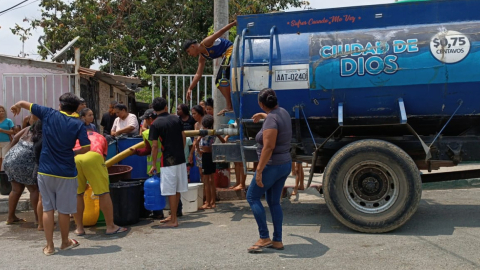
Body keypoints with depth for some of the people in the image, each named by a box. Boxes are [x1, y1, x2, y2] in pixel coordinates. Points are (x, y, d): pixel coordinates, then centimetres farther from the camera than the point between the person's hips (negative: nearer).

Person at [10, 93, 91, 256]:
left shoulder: (49, 114, -1)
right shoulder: (78, 124, -6)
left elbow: (23, 103, 7)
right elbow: (86, 148, -11)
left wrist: (16, 106, 30)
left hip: (45, 170, 2)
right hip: (66, 172, -1)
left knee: (48, 208, 10)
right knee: (63, 209, 11)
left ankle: (49, 246, 15)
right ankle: (65, 242, 28)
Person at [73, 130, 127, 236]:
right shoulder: (101, 138, 35)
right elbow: (103, 157, 29)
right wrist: (95, 184, 39)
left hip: (73, 158, 2)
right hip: (93, 156, -2)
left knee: (77, 194, 14)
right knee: (103, 193, 5)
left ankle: (79, 228, 20)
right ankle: (110, 227, 11)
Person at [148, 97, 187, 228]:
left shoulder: (155, 124, -8)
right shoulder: (176, 119, 7)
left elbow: (155, 146, -10)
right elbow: (183, 138, 9)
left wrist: (154, 164, -3)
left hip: (168, 161, -6)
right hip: (181, 158, 6)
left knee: (171, 191, -1)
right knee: (177, 189, 14)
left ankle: (173, 220, 4)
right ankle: (173, 216, 26)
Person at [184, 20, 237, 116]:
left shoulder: (205, 43, -11)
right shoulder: (202, 58, 12)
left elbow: (221, 31, -16)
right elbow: (198, 74, 15)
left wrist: (235, 23, -24)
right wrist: (190, 88, 11)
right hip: (226, 56, 10)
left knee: (223, 79, -18)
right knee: (219, 82, 11)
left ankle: (229, 106, -21)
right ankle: (230, 105, 10)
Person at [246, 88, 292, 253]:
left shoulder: (271, 119, -21)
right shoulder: (283, 112, 7)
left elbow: (268, 147, -27)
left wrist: (259, 170, -25)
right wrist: (262, 115, 49)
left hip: (272, 166, -9)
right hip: (285, 164, 9)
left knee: (252, 197, 4)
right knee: (274, 201, 15)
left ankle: (264, 238, 5)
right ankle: (277, 241, 18)